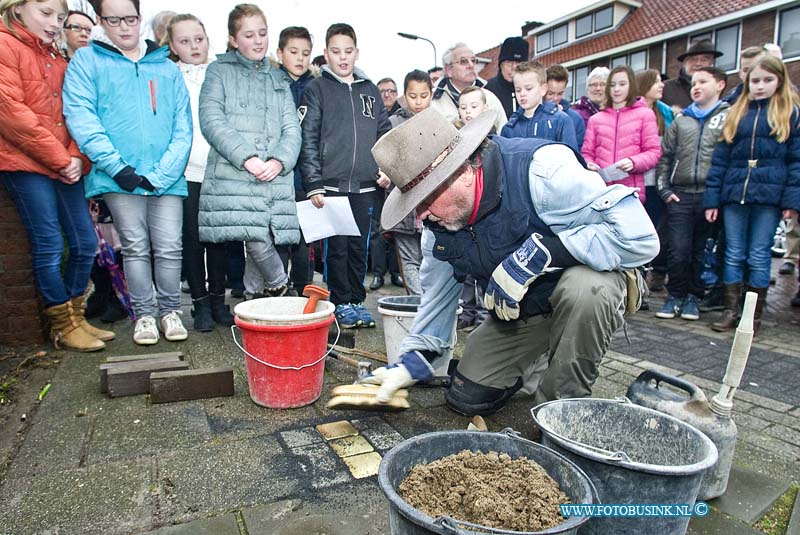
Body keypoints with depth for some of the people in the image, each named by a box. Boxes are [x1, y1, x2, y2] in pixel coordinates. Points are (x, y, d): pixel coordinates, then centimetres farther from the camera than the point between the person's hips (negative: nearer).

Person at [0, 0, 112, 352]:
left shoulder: (56, 59, 20)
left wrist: (75, 157, -1)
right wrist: (60, 158, -13)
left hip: (65, 167, 7)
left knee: (85, 244, 5)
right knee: (49, 247, -4)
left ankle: (75, 316, 19)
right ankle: (63, 327, 9)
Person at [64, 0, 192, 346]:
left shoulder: (168, 68, 13)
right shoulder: (86, 61, 9)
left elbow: (183, 128, 4)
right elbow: (80, 117, -3)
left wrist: (163, 174, -8)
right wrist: (117, 167, -15)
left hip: (167, 178, 1)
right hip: (119, 179, -1)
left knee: (169, 248, 1)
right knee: (135, 247, 3)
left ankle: (170, 311, 16)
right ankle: (144, 314, 16)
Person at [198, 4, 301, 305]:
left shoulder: (278, 78, 23)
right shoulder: (219, 71, 13)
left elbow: (292, 128, 12)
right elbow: (211, 121, -1)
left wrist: (279, 161, -7)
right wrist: (247, 157, -14)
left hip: (276, 178, 3)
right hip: (234, 176, -3)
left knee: (259, 240, -3)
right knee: (256, 241, -16)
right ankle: (279, 287, 8)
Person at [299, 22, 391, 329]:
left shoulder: (370, 91, 16)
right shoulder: (316, 89, 4)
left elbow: (385, 134, 18)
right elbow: (308, 139, -3)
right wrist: (313, 184, -10)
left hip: (365, 186, 3)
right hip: (330, 184, -3)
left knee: (360, 246, 8)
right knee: (337, 246, 0)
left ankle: (357, 300, 20)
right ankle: (341, 303, 13)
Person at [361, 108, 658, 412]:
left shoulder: (541, 170, -32)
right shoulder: (440, 218, -10)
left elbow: (639, 236, -36)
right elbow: (438, 292, 3)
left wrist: (536, 253, -40)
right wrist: (413, 363, 2)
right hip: (518, 311, 6)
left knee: (584, 286, -40)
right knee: (466, 398, 2)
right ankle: (541, 362, 27)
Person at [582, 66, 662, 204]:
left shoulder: (645, 114, 10)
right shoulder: (595, 119, 16)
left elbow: (654, 152, 4)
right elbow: (587, 153, 14)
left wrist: (633, 162, -16)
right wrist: (588, 164, -9)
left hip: (631, 192, -2)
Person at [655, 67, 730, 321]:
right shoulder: (681, 119, 16)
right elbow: (665, 155, 15)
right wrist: (664, 189, 5)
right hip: (680, 195, 2)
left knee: (702, 252, 6)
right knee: (677, 250, -3)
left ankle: (693, 297, 19)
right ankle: (675, 295, 12)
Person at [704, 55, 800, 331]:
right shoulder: (736, 113, 13)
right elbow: (720, 158, 10)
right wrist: (712, 198, 3)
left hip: (769, 195, -2)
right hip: (735, 194, 3)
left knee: (759, 256, 2)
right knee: (734, 254, 6)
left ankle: (754, 315, 12)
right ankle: (730, 311, 13)